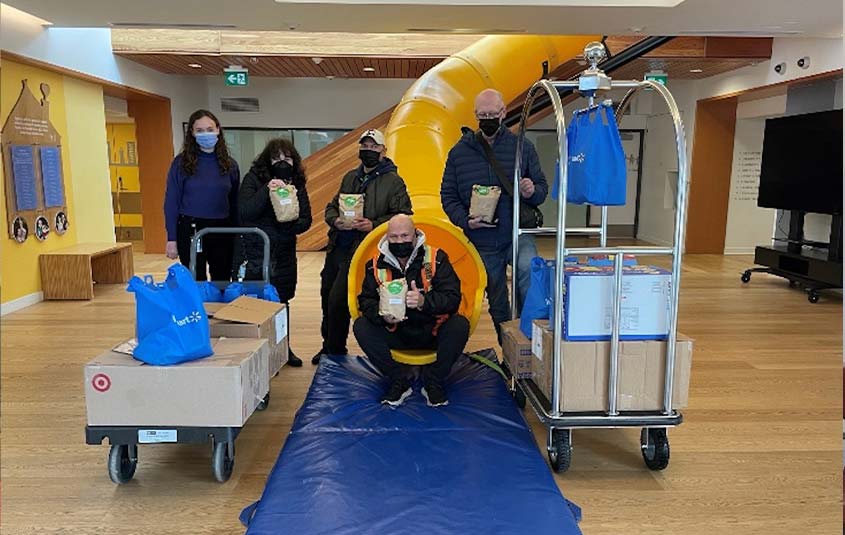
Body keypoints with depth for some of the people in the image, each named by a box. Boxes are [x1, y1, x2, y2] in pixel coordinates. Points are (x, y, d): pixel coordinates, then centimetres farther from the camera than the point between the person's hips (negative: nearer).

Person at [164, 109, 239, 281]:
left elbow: (235, 203, 10)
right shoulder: (181, 162, -1)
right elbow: (171, 202, -1)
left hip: (222, 231, 2)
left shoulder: (229, 164, 6)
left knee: (223, 283, 9)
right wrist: (171, 239, -6)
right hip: (191, 231, -2)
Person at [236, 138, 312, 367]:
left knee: (282, 300, 13)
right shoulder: (254, 178, -7)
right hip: (254, 253, -4)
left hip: (284, 254, 4)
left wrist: (291, 225, -18)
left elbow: (306, 219, 2)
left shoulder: (297, 184, 4)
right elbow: (244, 212, -19)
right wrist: (266, 191, -30)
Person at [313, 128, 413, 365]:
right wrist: (335, 220, -2)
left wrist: (374, 225, -19)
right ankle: (328, 347, 31)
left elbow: (403, 216, -8)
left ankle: (335, 351, 9)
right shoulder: (350, 177, 18)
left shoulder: (393, 181, -2)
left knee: (337, 300, -11)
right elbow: (332, 206, 21)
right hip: (336, 247, 7)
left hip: (360, 251, -7)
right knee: (327, 298, 13)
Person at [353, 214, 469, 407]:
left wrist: (424, 301, -39)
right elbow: (366, 300, -5)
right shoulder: (377, 264, -3)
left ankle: (433, 382, -8)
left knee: (460, 325, -30)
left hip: (432, 331, -2)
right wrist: (382, 315, -28)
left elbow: (453, 299, -18)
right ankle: (399, 382, -6)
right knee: (361, 326, -19)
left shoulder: (436, 258, -11)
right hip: (396, 333, 2)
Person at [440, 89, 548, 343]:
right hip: (482, 241, 2)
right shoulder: (459, 152, 3)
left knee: (528, 269, -34)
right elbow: (447, 196, 5)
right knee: (497, 305, 12)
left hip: (517, 234, -2)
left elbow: (543, 186, 6)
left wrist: (533, 192, -18)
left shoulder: (523, 147, 2)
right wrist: (465, 220, -14)